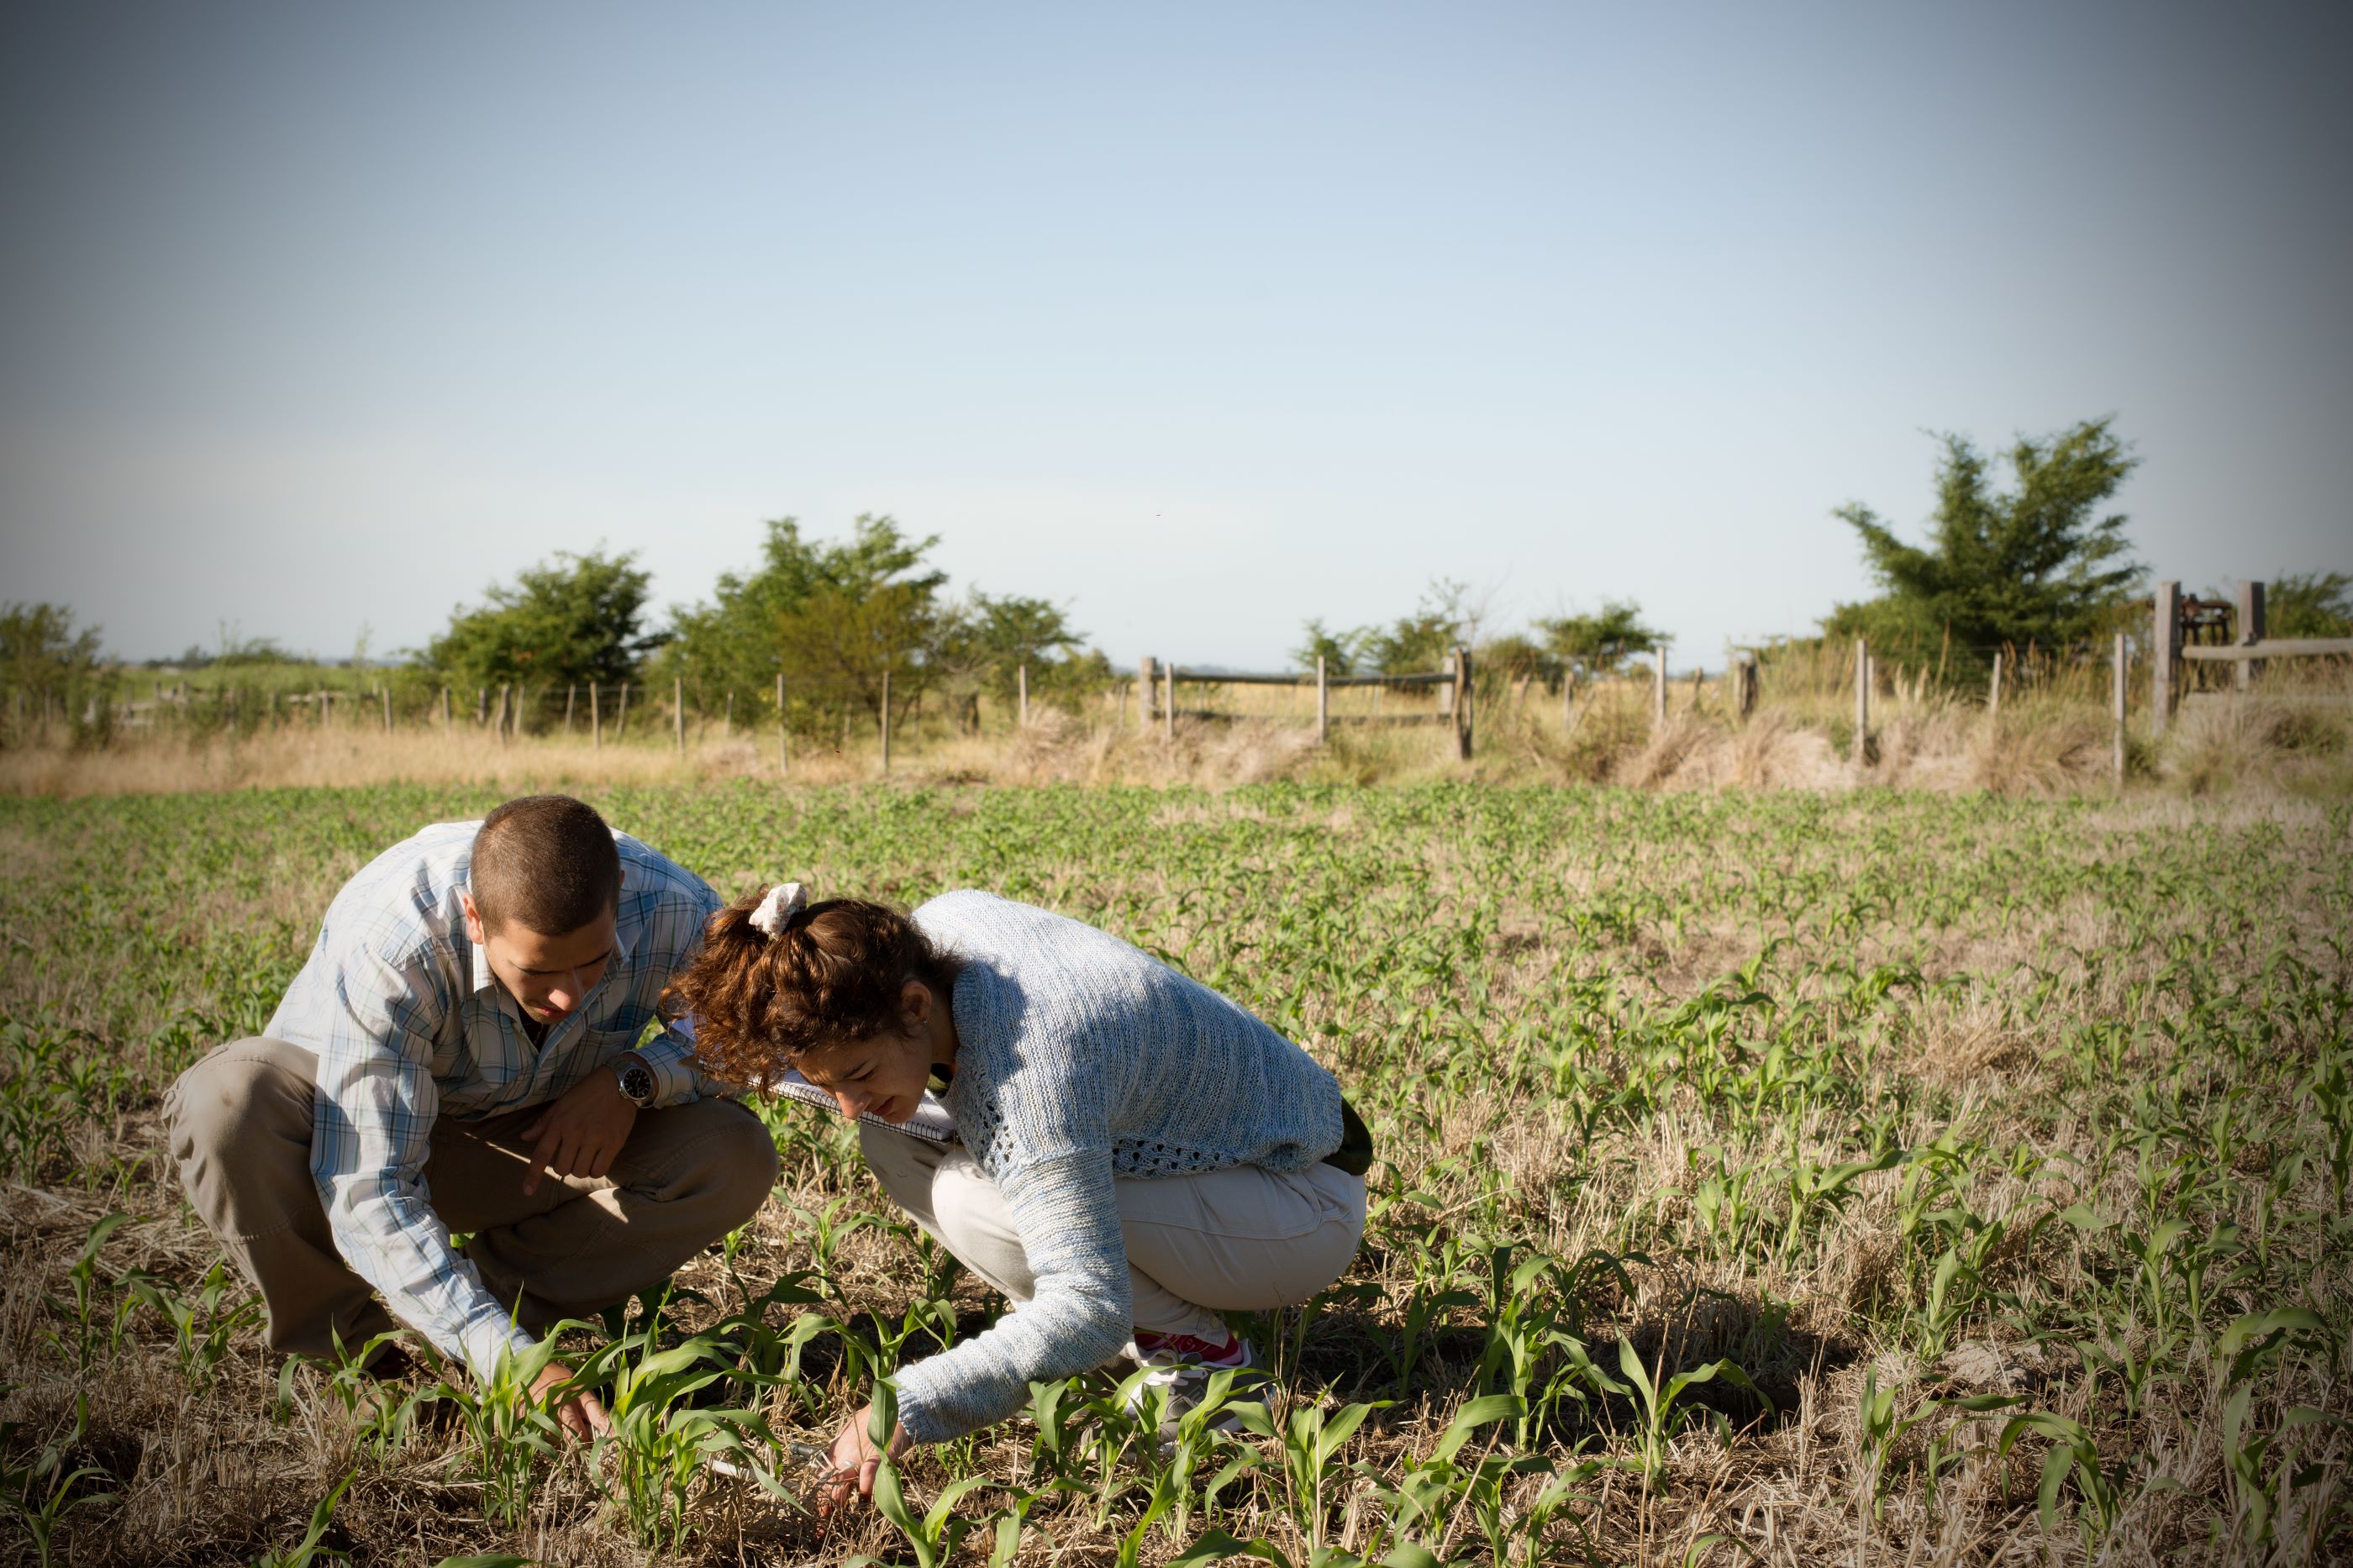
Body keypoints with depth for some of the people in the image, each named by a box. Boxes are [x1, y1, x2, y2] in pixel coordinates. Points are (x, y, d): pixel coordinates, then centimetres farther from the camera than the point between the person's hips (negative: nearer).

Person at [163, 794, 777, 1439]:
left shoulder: (674, 912, -28)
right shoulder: (387, 947, -38)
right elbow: (371, 1192, -39)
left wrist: (632, 1078, -28)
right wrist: (510, 1361, -47)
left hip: (539, 1140, 3)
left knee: (737, 1159, -22)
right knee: (229, 1099, -36)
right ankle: (345, 1343, -14)